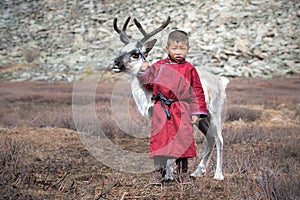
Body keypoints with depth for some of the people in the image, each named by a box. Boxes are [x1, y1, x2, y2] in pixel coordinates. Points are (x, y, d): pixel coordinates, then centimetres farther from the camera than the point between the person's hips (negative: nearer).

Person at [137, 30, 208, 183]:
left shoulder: (189, 69, 5)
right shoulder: (159, 66, 6)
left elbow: (197, 91, 7)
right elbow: (150, 84, 14)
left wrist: (196, 112, 2)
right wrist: (144, 72, -4)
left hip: (182, 110, 0)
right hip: (161, 109, 0)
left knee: (183, 139, 0)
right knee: (159, 139, 0)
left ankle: (183, 172, 14)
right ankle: (159, 171, 11)